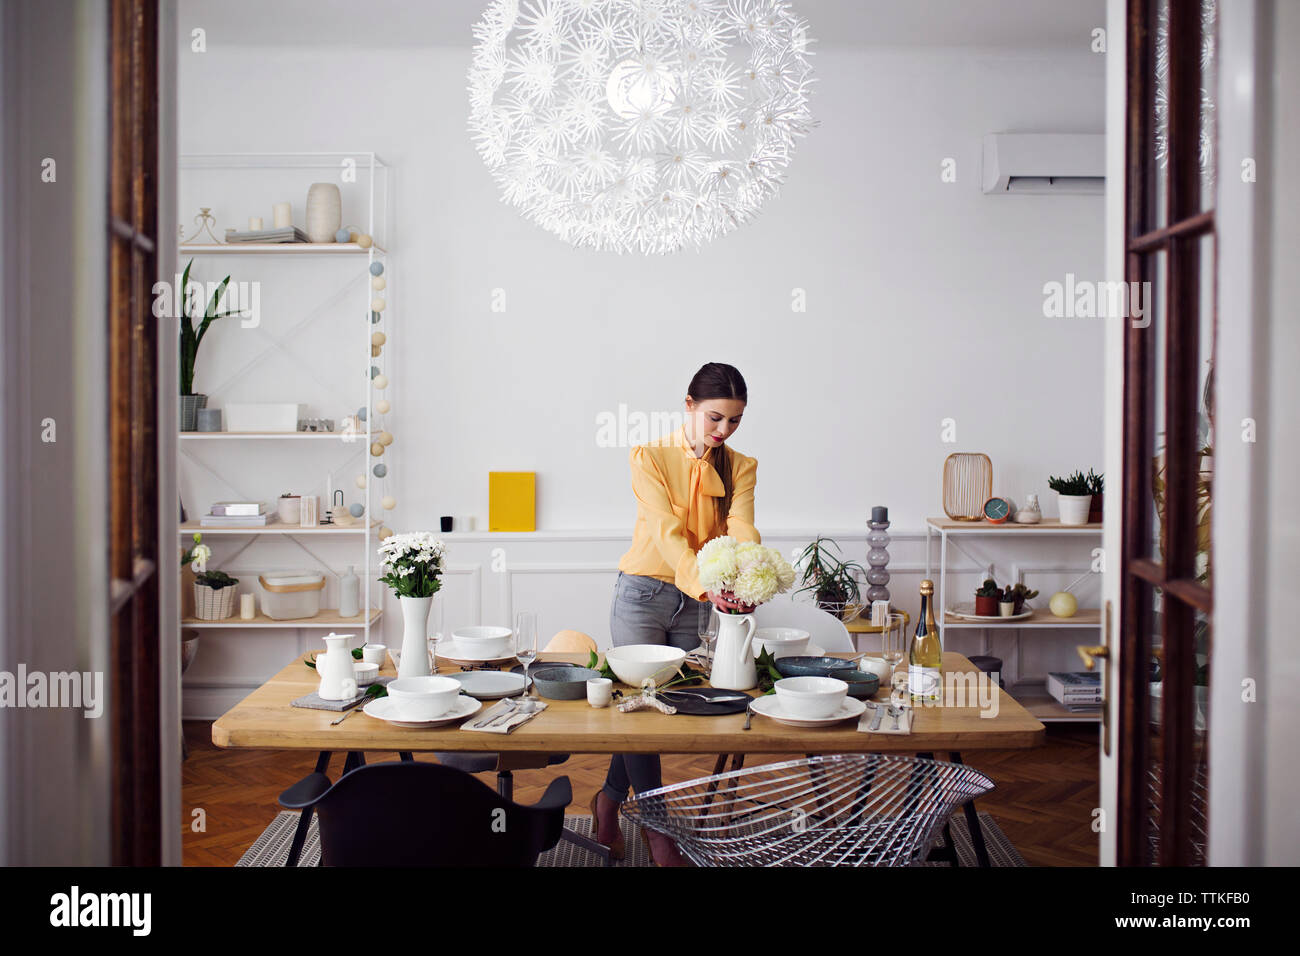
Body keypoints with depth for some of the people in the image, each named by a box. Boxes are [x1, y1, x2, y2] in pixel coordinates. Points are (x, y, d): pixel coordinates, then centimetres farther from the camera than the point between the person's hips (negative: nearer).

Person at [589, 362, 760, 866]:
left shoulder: (740, 467, 2)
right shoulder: (649, 457, -10)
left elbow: (742, 531, -14)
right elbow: (667, 532, -22)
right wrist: (705, 584, -39)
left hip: (698, 604, 4)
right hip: (644, 593, -4)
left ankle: (610, 797, 29)